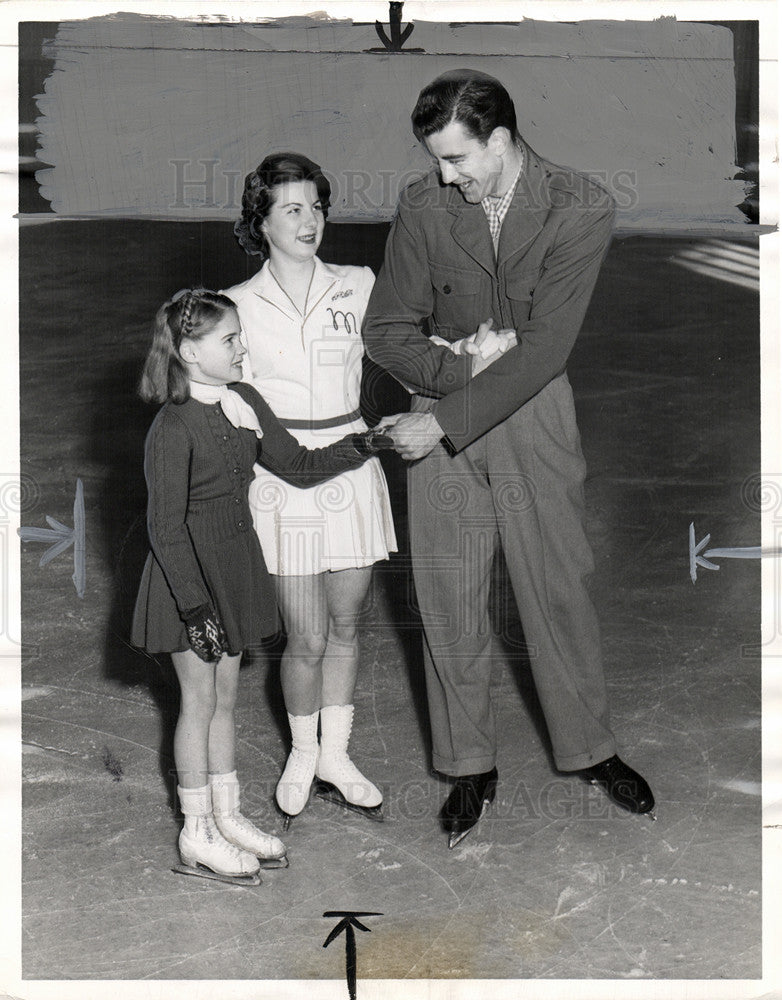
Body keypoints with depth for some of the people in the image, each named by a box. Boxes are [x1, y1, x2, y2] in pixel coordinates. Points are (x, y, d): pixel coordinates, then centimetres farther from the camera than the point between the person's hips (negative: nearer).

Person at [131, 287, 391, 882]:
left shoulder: (244, 403, 3)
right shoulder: (174, 428, -20)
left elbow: (296, 465, 11)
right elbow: (165, 526, -19)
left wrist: (357, 448, -3)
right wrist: (195, 605, -21)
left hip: (236, 562, 7)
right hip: (189, 571, -7)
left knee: (225, 693, 16)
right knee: (201, 698, 3)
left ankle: (228, 815, 30)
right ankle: (198, 837, 17)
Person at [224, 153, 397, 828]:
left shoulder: (357, 286, 4)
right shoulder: (239, 306, 0)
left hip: (351, 466, 2)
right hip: (281, 475, -2)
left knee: (345, 625, 12)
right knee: (307, 638, 1)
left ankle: (336, 756, 31)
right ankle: (302, 753, 28)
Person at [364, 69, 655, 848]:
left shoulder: (580, 211, -15)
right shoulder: (422, 206, -9)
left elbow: (543, 349, -20)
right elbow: (385, 330, -3)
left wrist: (440, 421, -23)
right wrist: (458, 364, -21)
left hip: (534, 413, -1)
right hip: (440, 418, 1)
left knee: (558, 587, 10)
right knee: (450, 600, 7)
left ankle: (588, 748, 31)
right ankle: (469, 768, 24)